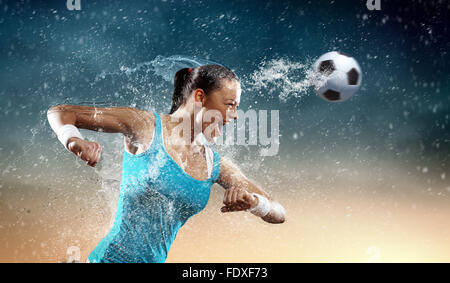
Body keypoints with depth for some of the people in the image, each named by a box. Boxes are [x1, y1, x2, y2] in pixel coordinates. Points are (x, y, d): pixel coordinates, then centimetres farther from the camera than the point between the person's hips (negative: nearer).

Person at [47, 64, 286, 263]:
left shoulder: (217, 167, 6)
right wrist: (74, 142, -23)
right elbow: (59, 112, -2)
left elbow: (278, 215, 7)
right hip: (112, 257, -5)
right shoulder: (146, 126, -6)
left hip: (155, 260, 5)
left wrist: (252, 200, -15)